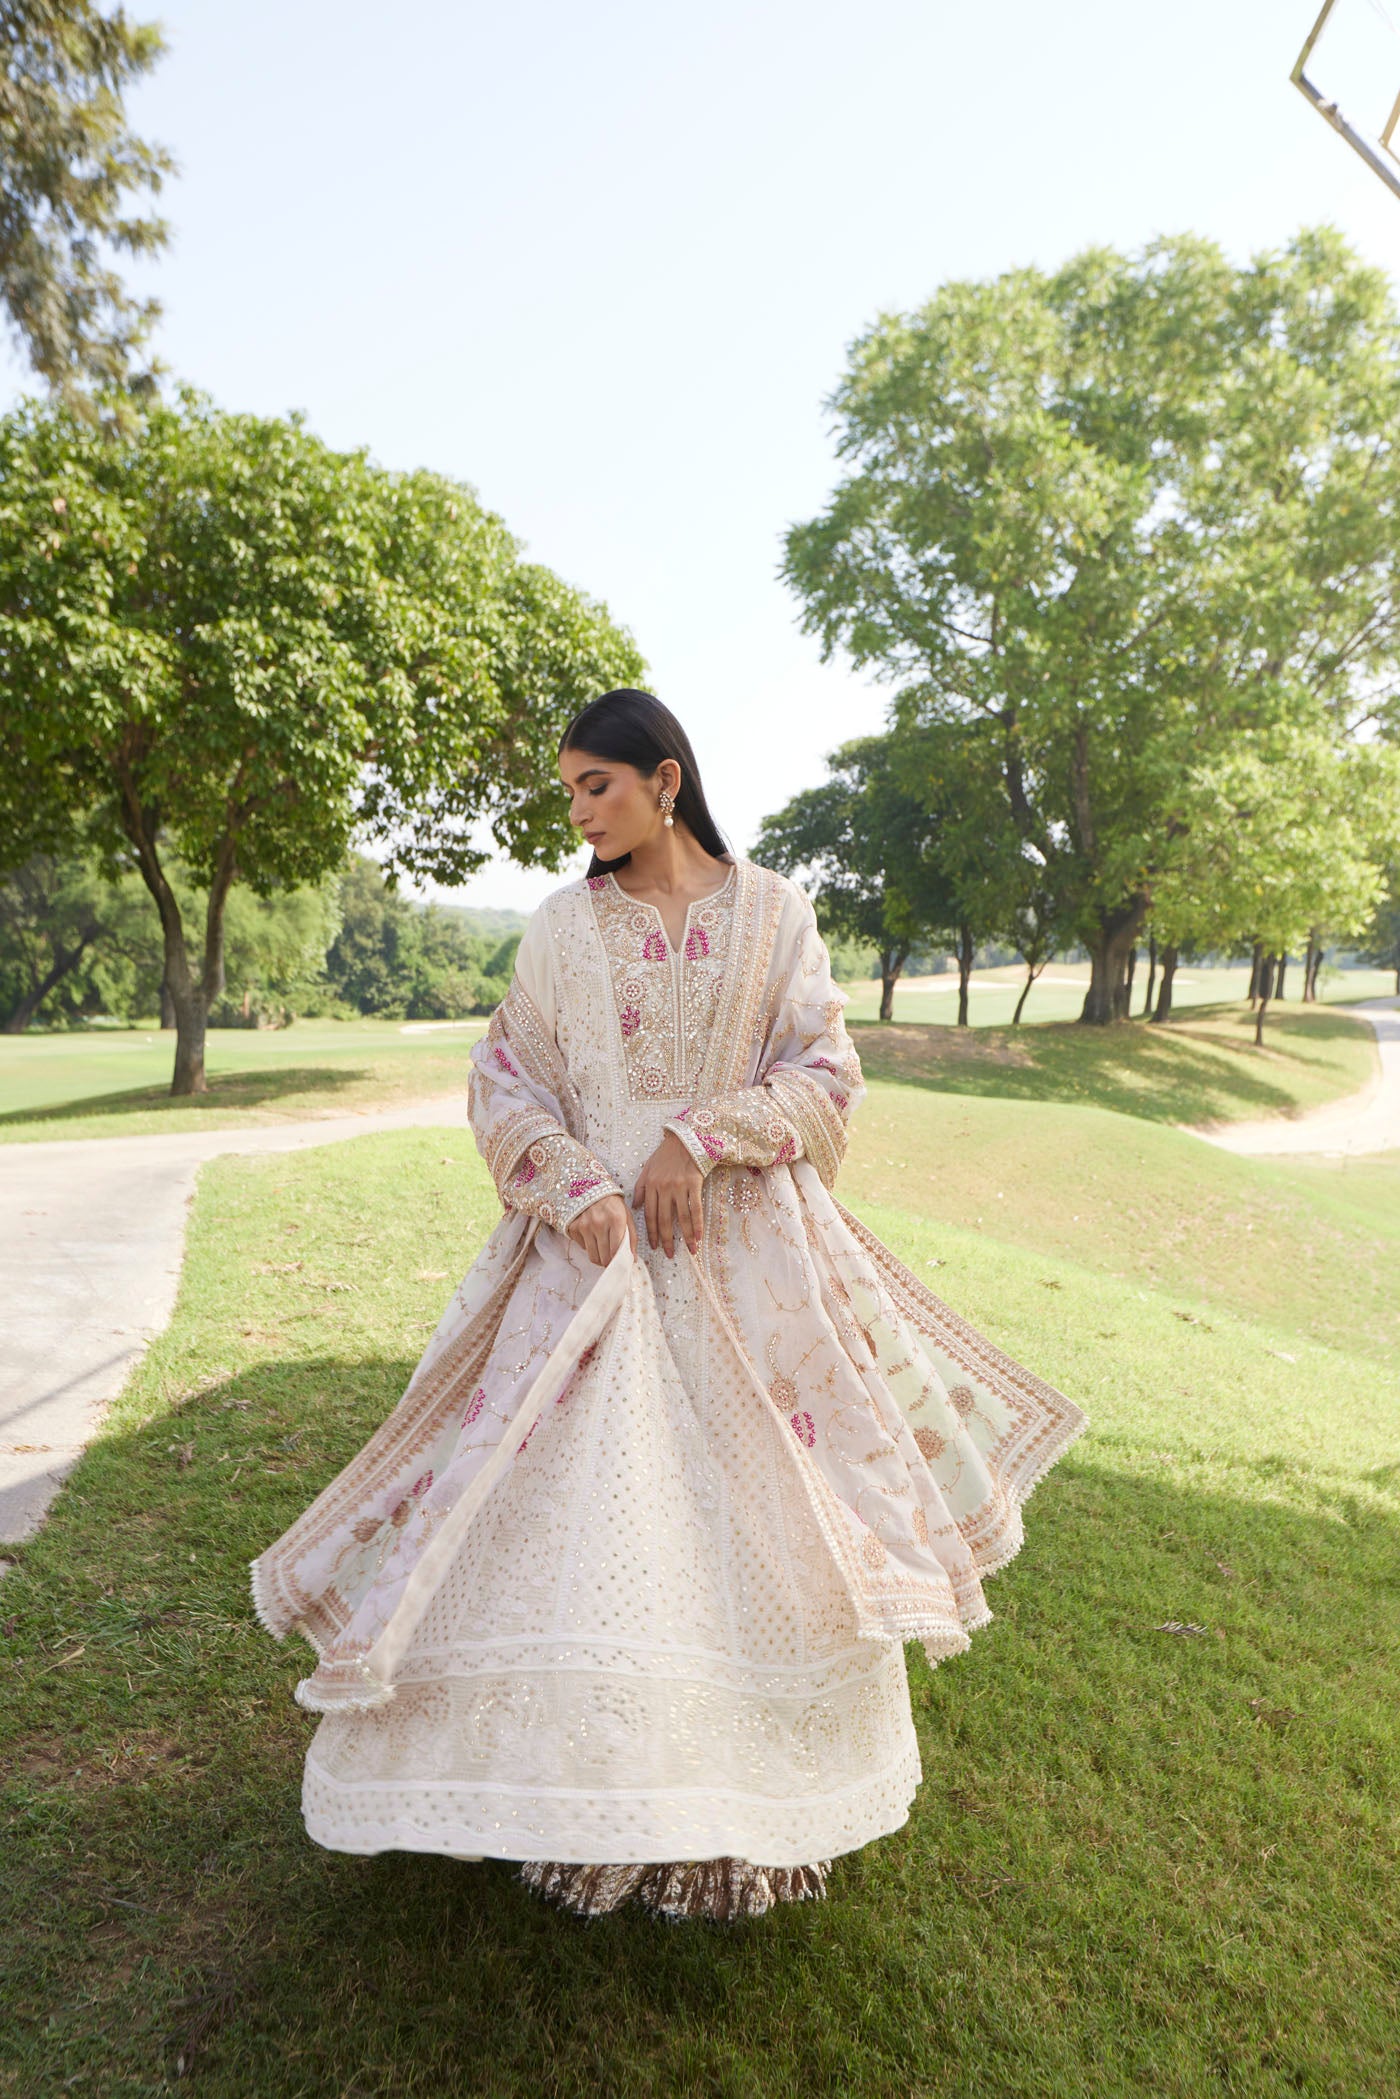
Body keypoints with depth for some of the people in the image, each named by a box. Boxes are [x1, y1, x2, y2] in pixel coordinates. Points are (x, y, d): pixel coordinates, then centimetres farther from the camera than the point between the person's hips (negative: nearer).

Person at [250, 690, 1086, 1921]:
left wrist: (700, 1138, -16)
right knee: (570, 1488, 2)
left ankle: (760, 1779, 32)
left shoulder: (773, 911, 1)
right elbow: (507, 1080, 3)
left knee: (757, 1499, 8)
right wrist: (576, 1187, -13)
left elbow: (825, 1073, -2)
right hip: (596, 1240, 1)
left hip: (743, 1247, 0)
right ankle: (577, 1772, 25)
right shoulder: (567, 926, 3)